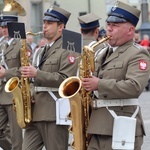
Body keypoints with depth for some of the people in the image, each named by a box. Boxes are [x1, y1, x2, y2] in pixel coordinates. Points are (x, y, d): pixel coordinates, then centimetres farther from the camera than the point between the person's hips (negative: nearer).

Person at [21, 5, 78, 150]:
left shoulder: (66, 50, -5)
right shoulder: (42, 51, 21)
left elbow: (65, 80, -18)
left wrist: (37, 74, -21)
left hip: (55, 113, -8)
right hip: (35, 112, 8)